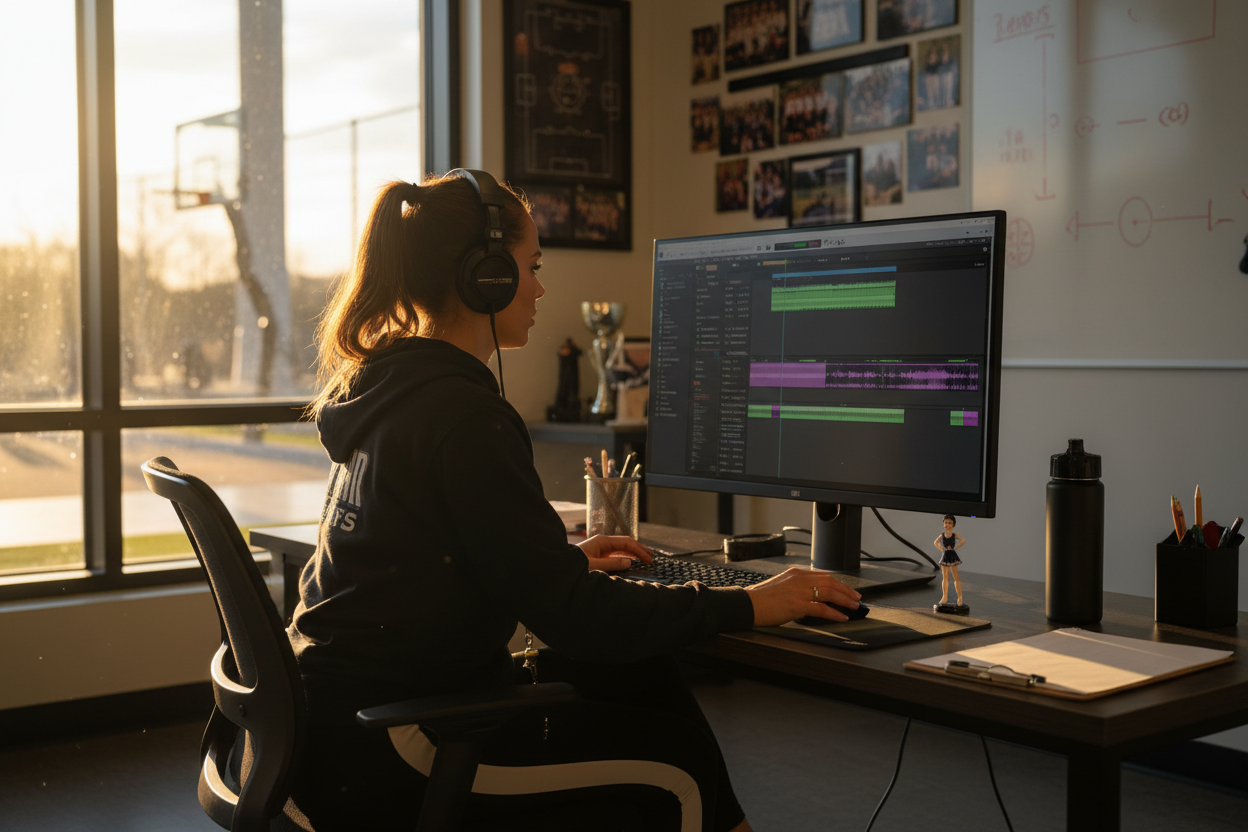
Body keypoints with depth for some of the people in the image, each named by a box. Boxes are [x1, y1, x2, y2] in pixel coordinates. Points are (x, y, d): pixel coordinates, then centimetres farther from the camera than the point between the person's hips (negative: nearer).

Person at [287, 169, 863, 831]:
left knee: (644, 678, 11)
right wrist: (747, 606, -14)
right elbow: (568, 614, -22)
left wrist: (567, 558, 22)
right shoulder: (464, 417, -20)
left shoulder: (384, 388, 10)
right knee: (675, 757, -2)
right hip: (377, 756, -9)